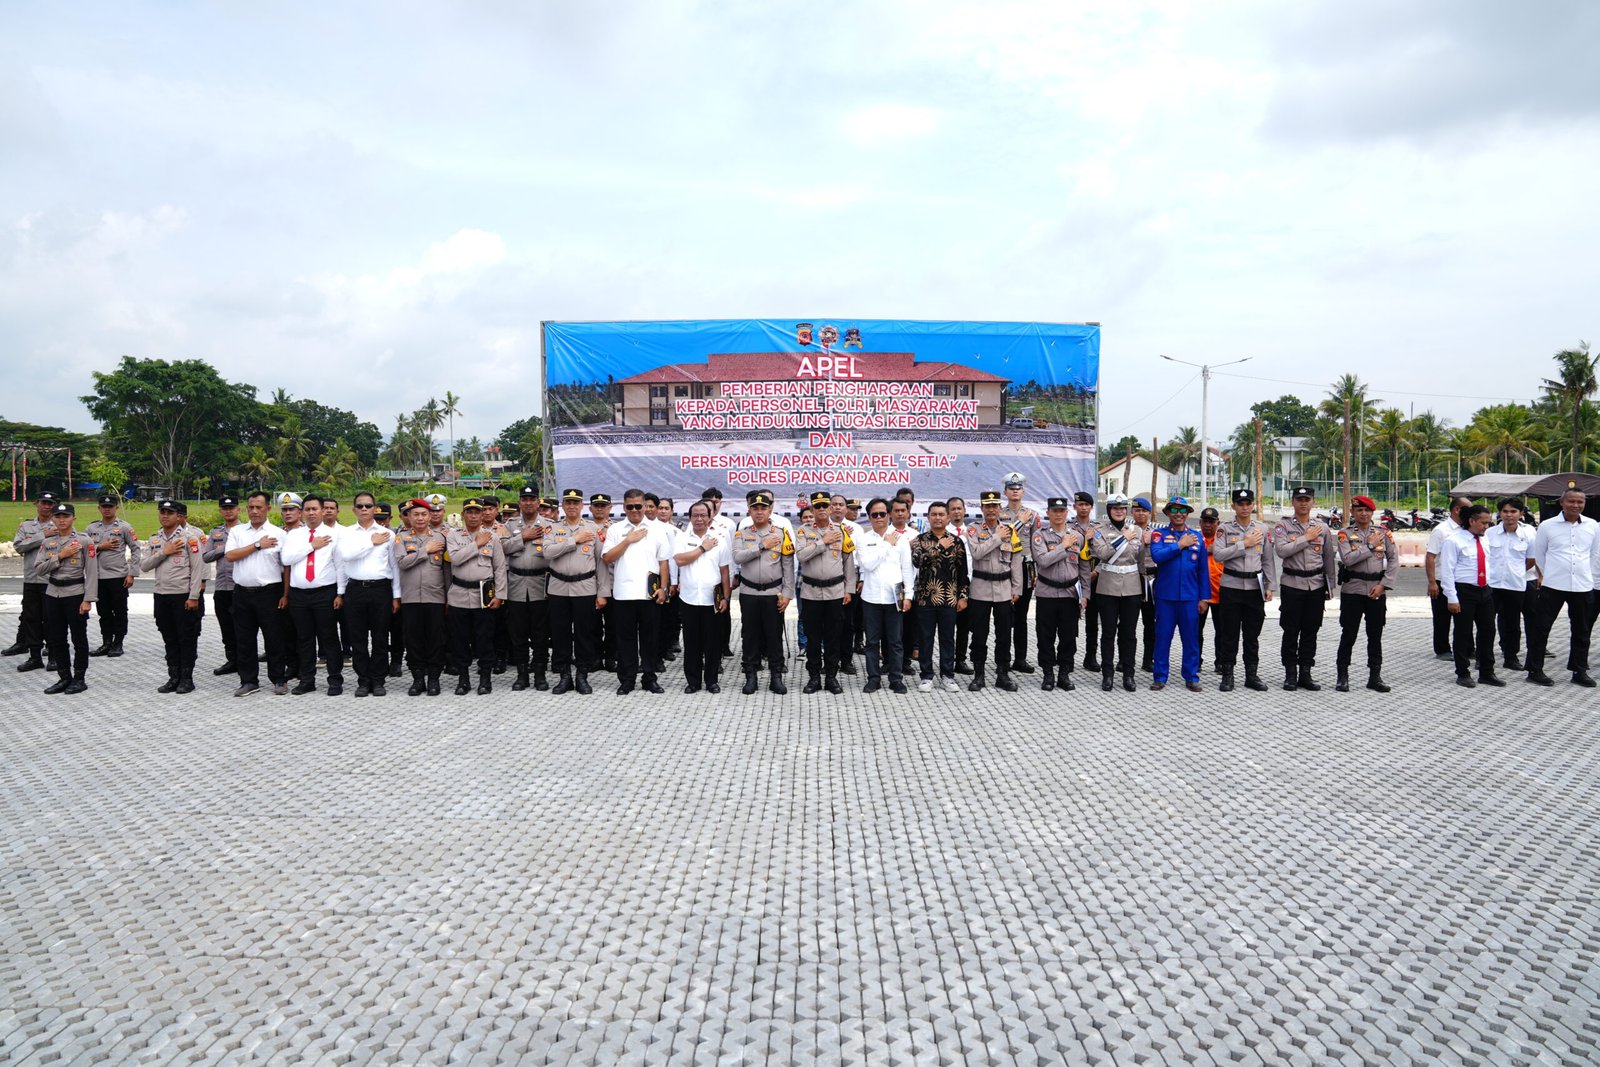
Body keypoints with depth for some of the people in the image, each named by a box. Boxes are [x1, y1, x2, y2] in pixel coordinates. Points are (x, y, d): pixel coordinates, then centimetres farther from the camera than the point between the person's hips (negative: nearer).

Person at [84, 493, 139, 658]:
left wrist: (131, 574, -7)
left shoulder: (124, 527, -2)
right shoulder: (91, 528, 9)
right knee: (103, 612, 10)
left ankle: (118, 644, 11)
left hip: (118, 576, -4)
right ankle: (106, 643, 19)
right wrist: (100, 547, -11)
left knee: (120, 612, 2)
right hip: (98, 576, 4)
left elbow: (136, 550, -3)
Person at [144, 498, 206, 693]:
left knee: (187, 639, 1)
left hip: (184, 595, -6)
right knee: (170, 639, 12)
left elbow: (197, 568, -10)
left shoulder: (189, 535, -7)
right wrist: (164, 552, -10)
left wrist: (193, 596, -14)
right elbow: (143, 566, 5)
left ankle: (187, 679, 9)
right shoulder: (155, 538, 10)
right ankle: (173, 677, 20)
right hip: (161, 595, 6)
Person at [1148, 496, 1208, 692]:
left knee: (1191, 638, 6)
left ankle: (1191, 677, 16)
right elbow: (1157, 555, -17)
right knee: (1162, 637, 3)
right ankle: (1160, 677, 12)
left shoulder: (1197, 537, 8)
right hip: (1165, 596, -2)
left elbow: (1203, 569, 9)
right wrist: (1180, 545, -12)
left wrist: (1204, 597, 6)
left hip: (1190, 597, 2)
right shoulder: (1159, 534, 2)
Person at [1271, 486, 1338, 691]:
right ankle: (1290, 674, 10)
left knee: (1311, 632, 8)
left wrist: (1331, 586, 10)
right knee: (1291, 632, 1)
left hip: (1316, 585, 3)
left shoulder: (1322, 527, 7)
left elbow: (1330, 559, 12)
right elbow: (1281, 550, -17)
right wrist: (1306, 538, -14)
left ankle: (1305, 673, 16)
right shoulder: (1283, 525, -1)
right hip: (1292, 584, -3)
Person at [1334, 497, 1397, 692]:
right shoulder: (1345, 534, 0)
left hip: (1377, 590, 3)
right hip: (1352, 590, -2)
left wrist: (1383, 585, -6)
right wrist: (1370, 547, -11)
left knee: (1375, 635, 8)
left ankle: (1375, 676, 17)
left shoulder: (1383, 533, 7)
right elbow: (1348, 559, -14)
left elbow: (1394, 561, 3)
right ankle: (1342, 676, 10)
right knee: (1348, 634, 1)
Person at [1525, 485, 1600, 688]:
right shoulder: (1547, 526, -1)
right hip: (1553, 586, -3)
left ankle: (1579, 671, 23)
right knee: (1541, 628, -1)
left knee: (1581, 631, 11)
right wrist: (1545, 576, 6)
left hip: (1584, 587, 3)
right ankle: (1535, 670, 8)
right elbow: (1538, 555, 7)